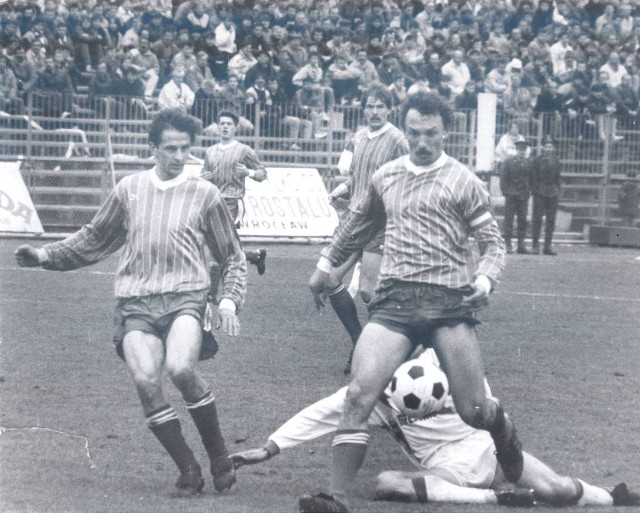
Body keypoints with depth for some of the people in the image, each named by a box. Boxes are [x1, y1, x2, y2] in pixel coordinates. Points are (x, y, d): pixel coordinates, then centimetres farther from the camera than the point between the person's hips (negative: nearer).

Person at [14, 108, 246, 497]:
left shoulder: (205, 195, 10)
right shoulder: (129, 189, 15)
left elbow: (234, 258, 16)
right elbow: (94, 239, 28)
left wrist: (229, 301, 1)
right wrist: (45, 255, 19)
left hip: (184, 297, -2)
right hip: (135, 303, 2)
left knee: (181, 369, -30)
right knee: (146, 380, -21)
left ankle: (219, 457, -11)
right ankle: (189, 472, -7)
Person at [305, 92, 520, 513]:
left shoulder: (463, 181, 3)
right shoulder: (385, 178, 15)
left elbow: (493, 242, 2)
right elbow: (359, 226, 33)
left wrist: (485, 278, -17)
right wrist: (327, 264, 35)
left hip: (449, 303, -2)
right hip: (394, 300, 3)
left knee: (473, 410, -2)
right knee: (360, 394, -18)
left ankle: (504, 431, 37)